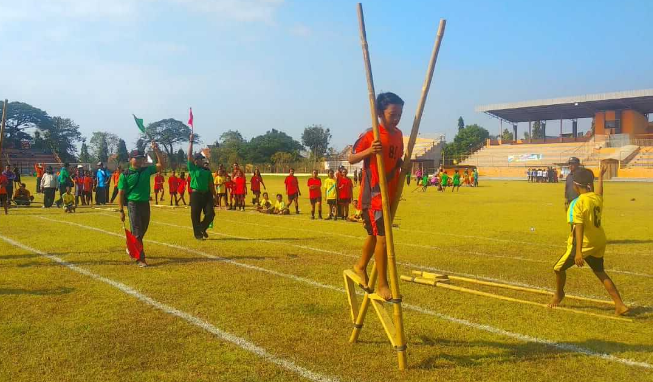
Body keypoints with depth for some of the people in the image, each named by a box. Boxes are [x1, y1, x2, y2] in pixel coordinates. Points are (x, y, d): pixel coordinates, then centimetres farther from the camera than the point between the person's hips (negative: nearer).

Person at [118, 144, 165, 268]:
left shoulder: (147, 170, 6)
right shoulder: (125, 174, -6)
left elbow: (162, 165, 0)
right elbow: (121, 193, -6)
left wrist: (156, 150, -9)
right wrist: (121, 211, -9)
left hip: (146, 204, 5)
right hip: (133, 204, -5)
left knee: (143, 230, 18)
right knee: (137, 232, -6)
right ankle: (140, 258, -3)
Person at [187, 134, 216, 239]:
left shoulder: (207, 171, 13)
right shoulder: (192, 168, 1)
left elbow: (211, 184, 16)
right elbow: (189, 155, -5)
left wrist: (214, 195, 13)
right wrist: (191, 142, -5)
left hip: (207, 194, 4)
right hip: (196, 194, -4)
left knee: (210, 213, -3)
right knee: (195, 215, 1)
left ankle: (202, 228, 21)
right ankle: (198, 234, 13)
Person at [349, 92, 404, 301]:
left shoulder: (398, 135, 8)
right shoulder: (370, 135, -15)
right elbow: (351, 159, -15)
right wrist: (369, 151, -31)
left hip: (390, 194, 8)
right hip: (373, 194, -8)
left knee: (374, 234, 21)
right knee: (382, 236, -9)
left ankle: (361, 266, 42)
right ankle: (382, 284, 3)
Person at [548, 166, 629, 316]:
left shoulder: (578, 203, -21)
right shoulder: (597, 198, 1)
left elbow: (579, 227, -28)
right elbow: (599, 192, 27)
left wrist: (578, 252, -33)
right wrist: (600, 177, 46)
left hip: (584, 243, -7)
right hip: (599, 242, 7)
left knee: (559, 268, 12)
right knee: (600, 272, 21)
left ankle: (558, 295, 34)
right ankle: (620, 305, 14)